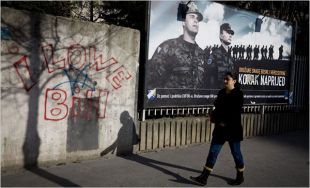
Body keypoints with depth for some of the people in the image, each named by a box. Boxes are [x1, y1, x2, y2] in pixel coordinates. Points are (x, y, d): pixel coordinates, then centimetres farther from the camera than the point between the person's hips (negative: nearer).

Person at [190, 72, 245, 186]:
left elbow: (236, 112, -16)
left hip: (233, 129, -6)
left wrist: (226, 123, -17)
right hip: (220, 128, 6)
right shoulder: (221, 92, 9)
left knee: (236, 152, 9)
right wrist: (216, 120, -3)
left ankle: (240, 177, 31)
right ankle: (204, 178, 8)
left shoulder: (238, 94, -9)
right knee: (213, 151, 4)